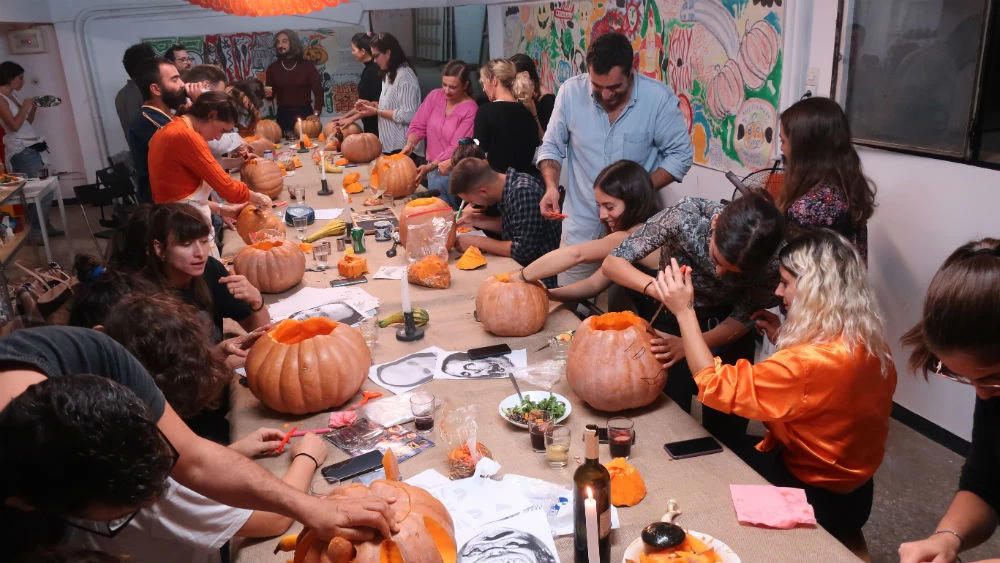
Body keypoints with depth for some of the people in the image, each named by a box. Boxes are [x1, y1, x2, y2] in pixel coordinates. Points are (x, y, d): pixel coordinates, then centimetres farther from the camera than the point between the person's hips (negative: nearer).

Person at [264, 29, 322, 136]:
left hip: (304, 114, -1)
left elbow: (318, 92, -3)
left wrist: (316, 114, -15)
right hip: (283, 115, 1)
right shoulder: (273, 68, 8)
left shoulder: (307, 66, 2)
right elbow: (271, 94, 12)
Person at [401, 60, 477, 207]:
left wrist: (430, 167, -21)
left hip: (451, 173, -5)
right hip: (431, 168, 5)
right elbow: (418, 126, 7)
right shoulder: (435, 96, 5)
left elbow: (456, 149, -15)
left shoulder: (470, 110, -12)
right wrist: (410, 144, -13)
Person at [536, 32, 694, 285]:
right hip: (581, 223, 1)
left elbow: (680, 155, -5)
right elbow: (552, 147, 4)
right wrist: (551, 186, -14)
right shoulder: (570, 92, -8)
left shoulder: (659, 97, -12)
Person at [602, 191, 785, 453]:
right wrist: (656, 287, -45)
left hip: (724, 326, 1)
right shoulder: (686, 215, -31)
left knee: (726, 424, 6)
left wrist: (688, 345, -28)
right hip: (669, 317, 0)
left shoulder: (769, 262, -27)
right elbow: (612, 262, -26)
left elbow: (742, 319, -13)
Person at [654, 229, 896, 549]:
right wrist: (785, 340, 1)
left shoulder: (811, 363, -35)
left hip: (818, 497, -8)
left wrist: (684, 310, -25)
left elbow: (715, 385, -29)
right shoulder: (867, 341, -7)